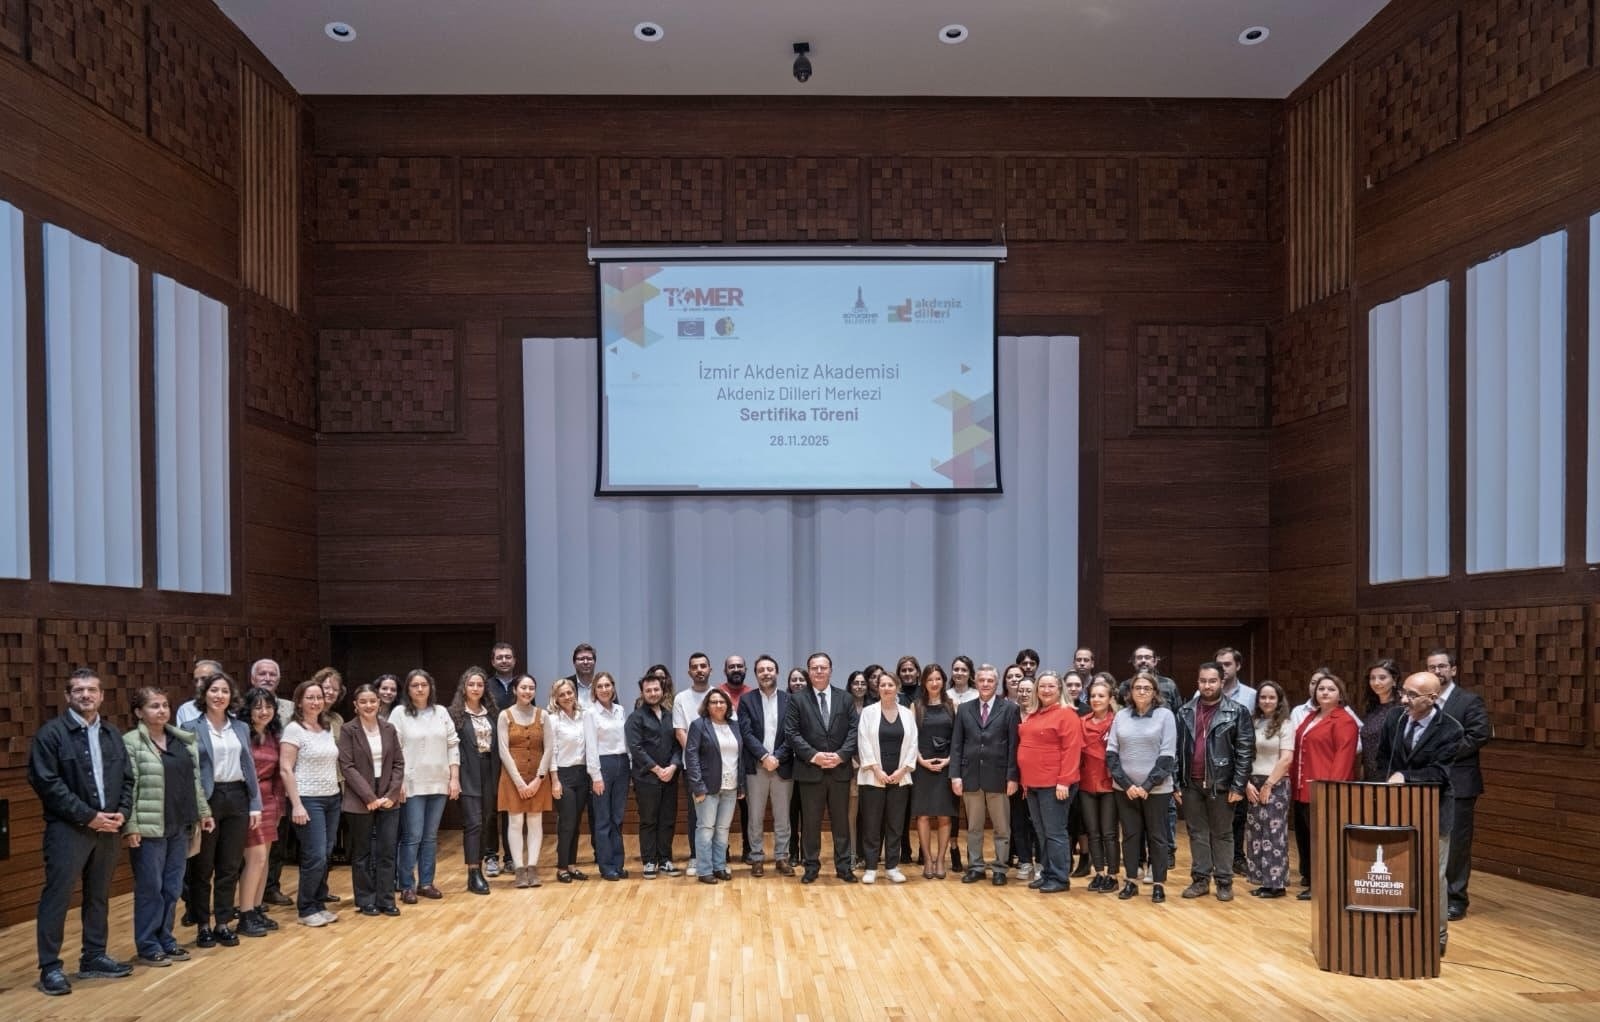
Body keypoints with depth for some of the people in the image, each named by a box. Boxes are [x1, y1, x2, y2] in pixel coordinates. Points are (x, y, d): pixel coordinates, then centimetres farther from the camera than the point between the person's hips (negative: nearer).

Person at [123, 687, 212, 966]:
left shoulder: (182, 739, 11)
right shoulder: (131, 743, -9)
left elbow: (194, 780, 16)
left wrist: (203, 811, 14)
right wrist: (130, 826, -16)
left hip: (179, 826, 6)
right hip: (149, 828, -6)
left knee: (172, 887, 11)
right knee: (150, 888, 1)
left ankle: (166, 940, 23)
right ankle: (148, 947, 11)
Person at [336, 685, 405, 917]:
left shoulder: (389, 729, 6)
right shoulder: (348, 730, -5)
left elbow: (399, 763, 6)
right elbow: (347, 767, -10)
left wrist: (392, 794, -7)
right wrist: (369, 797, -15)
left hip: (388, 799, 3)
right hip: (360, 801, -3)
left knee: (388, 851, 3)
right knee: (362, 852, 7)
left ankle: (386, 900, 13)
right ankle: (366, 901, 17)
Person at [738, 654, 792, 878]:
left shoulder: (789, 700, 4)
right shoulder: (747, 700, 2)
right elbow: (746, 733, -6)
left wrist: (777, 757, -12)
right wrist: (764, 756, -16)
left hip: (783, 766, 1)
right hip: (755, 767, -1)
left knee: (782, 816, 7)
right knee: (755, 816, 5)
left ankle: (782, 858, 16)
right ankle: (757, 858, 14)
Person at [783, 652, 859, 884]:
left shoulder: (845, 698, 7)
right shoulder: (798, 700, 2)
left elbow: (854, 730, 1)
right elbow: (791, 733, -5)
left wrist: (841, 755, -12)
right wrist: (813, 756, -15)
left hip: (840, 770, 2)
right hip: (810, 770, -1)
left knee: (841, 820, 8)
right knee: (810, 822, 5)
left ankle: (843, 866, 16)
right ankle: (811, 866, 15)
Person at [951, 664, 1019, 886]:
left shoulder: (1009, 709, 0)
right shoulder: (964, 709, 7)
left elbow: (1013, 745, -4)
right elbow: (956, 745, 5)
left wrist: (1012, 776, -10)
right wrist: (955, 774, -3)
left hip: (998, 776, -2)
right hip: (970, 775, 2)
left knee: (1002, 827, 6)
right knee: (973, 827, 10)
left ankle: (999, 868, 15)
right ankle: (975, 867, 20)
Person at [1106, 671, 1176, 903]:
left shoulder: (1165, 715, -2)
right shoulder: (1121, 716, 5)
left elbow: (1167, 755, -7)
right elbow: (1111, 752, 2)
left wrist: (1147, 786, -13)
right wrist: (1126, 784, -8)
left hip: (1156, 789, -2)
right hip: (1125, 788, 3)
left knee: (1156, 836, 5)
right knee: (1130, 835, 8)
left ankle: (1159, 884, 13)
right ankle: (1130, 882, 17)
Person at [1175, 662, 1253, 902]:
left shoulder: (1236, 712, -4)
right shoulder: (1185, 712, 6)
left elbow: (1245, 751, -6)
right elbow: (1177, 750, 8)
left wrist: (1238, 786, -11)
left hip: (1220, 784, -3)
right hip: (1192, 784, 3)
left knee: (1222, 834, 6)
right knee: (1197, 833, 9)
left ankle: (1224, 881, 14)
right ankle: (1200, 879, 17)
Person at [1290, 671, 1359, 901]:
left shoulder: (1344, 721, -8)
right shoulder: (1311, 718, 19)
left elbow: (1343, 757, -16)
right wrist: (1297, 784, 18)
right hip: (1303, 790, 9)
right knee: (1307, 837, 11)